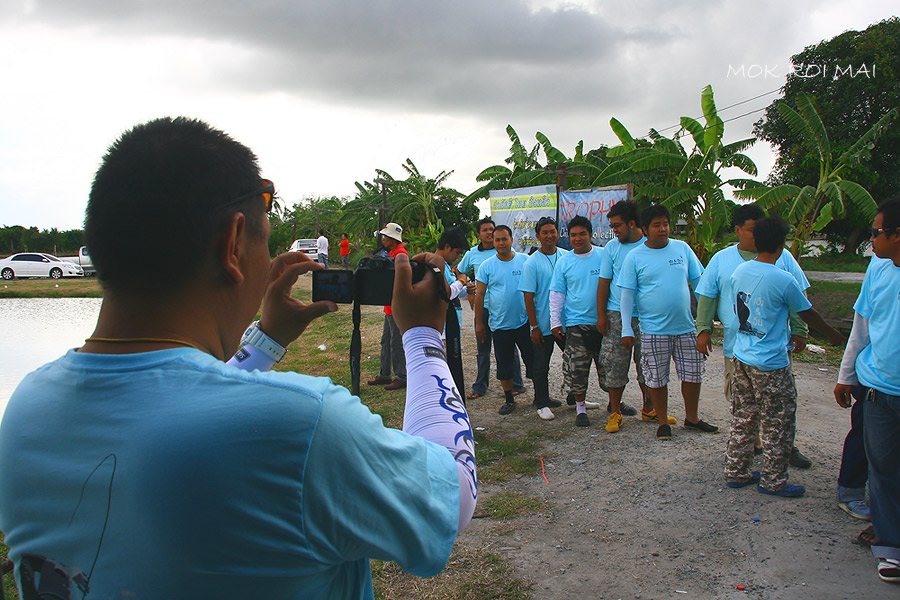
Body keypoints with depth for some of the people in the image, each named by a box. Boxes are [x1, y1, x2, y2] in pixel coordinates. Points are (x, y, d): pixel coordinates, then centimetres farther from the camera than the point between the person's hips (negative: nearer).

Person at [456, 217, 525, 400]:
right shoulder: (472, 254, 6)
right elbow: (460, 271, 22)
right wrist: (466, 285, 4)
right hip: (482, 307, 3)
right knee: (482, 348, 11)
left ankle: (516, 385, 15)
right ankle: (480, 386, 21)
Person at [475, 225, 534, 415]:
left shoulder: (525, 261, 2)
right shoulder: (486, 266, -1)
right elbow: (480, 295, 3)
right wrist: (478, 322, 1)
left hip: (525, 321, 0)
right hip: (500, 325, 0)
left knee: (534, 360, 6)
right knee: (504, 364, 8)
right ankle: (509, 399, 22)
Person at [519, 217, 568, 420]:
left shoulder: (567, 256, 4)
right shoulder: (532, 263, -9)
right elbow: (528, 297, -9)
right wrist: (534, 326, -12)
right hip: (543, 325, -4)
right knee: (541, 367, 6)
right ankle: (542, 403, 21)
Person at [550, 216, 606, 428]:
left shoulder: (604, 255, 1)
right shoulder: (563, 262, 3)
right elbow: (556, 294, 7)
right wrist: (555, 321, 2)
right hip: (576, 323, 0)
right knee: (577, 368, 1)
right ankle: (580, 408, 16)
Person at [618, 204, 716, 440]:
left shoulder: (682, 248, 6)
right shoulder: (634, 257, -2)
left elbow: (699, 282, 13)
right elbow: (627, 294, -1)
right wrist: (626, 330, -5)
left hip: (686, 326, 3)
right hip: (653, 330, -3)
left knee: (693, 374, 10)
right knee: (657, 378, 4)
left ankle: (692, 418, 29)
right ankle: (663, 421, 22)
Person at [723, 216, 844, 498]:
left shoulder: (740, 271, 0)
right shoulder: (784, 280, -17)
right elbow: (808, 314, -3)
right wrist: (833, 334, 16)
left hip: (741, 358, 6)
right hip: (771, 364, -6)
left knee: (742, 420, 17)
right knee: (778, 426, 9)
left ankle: (736, 472, 26)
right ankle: (773, 481, 20)